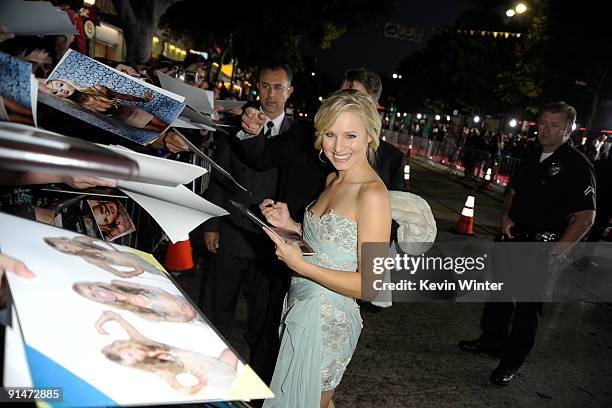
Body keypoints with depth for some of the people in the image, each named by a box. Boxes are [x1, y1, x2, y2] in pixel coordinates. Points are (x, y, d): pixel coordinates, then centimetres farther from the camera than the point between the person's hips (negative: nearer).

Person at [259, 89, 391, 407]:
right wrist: (290, 225, 1)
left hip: (327, 320, -8)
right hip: (300, 307, 8)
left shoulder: (372, 194, -21)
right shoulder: (333, 180, 6)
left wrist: (301, 265, -26)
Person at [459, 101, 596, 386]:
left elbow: (585, 217, -16)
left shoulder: (577, 167, -13)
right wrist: (506, 216, 2)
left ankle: (511, 362, 19)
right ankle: (491, 340, 38)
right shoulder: (532, 159, 8)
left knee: (528, 304, 4)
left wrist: (555, 252, -19)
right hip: (515, 238, 7)